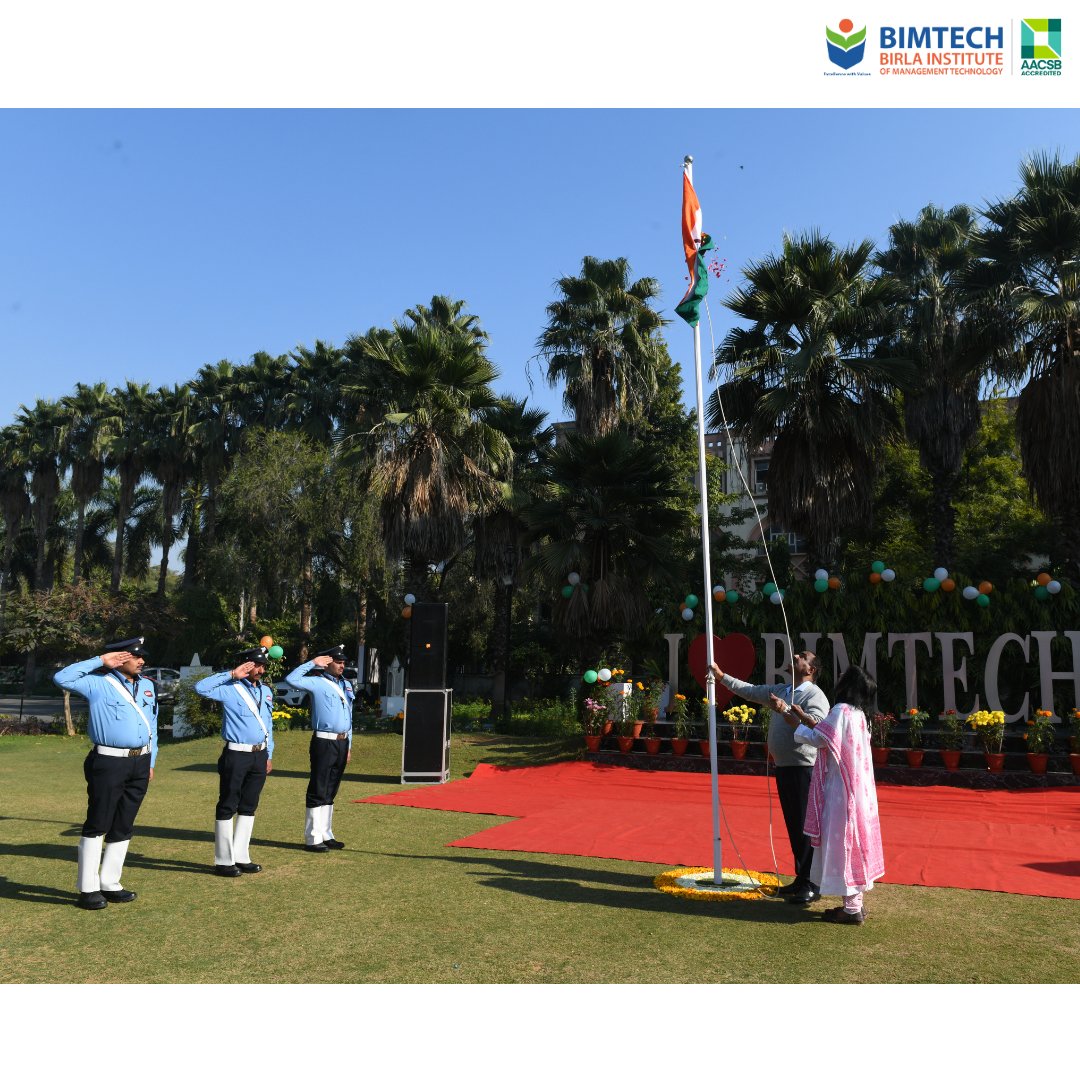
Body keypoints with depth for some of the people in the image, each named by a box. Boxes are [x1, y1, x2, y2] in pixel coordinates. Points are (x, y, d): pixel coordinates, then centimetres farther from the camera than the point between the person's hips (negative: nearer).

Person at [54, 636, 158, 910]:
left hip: (140, 763, 6)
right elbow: (62, 678, -19)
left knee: (123, 827, 12)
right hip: (109, 762, -6)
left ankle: (110, 884, 22)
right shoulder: (99, 683, -5)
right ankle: (88, 889, 12)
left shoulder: (147, 686, 12)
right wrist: (99, 660, -16)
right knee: (97, 825, 1)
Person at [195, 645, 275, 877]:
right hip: (236, 755, -7)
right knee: (227, 807, 2)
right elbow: (200, 687, -24)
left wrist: (269, 756, 16)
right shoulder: (230, 689, -8)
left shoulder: (266, 691, 12)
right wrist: (232, 674, -22)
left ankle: (241, 857, 24)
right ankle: (223, 861, 11)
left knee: (249, 806, 13)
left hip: (259, 756, 7)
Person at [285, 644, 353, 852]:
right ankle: (312, 839, 5)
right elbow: (291, 679, -24)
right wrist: (313, 663, -17)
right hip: (324, 742, -7)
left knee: (331, 791, 14)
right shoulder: (317, 682, -7)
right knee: (318, 791, -2)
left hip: (342, 742, 7)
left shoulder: (346, 684, 15)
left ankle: (326, 835, 23)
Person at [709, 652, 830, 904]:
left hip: (803, 768, -8)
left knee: (805, 827, -4)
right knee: (793, 826, 13)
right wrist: (721, 676, 25)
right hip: (783, 767, 8)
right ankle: (801, 879, 23)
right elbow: (751, 691, 24)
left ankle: (811, 885, 4)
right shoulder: (781, 690, 14)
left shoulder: (815, 695, -10)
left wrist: (786, 710, -31)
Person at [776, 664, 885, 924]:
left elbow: (816, 739, -14)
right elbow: (826, 732, 14)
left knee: (843, 844, -2)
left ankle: (851, 910, 5)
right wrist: (804, 717, 17)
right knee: (853, 844, 15)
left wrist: (794, 722, 0)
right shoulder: (857, 714, 10)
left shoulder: (841, 711, -18)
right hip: (857, 790, 9)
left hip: (842, 792, -9)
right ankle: (855, 903, 23)